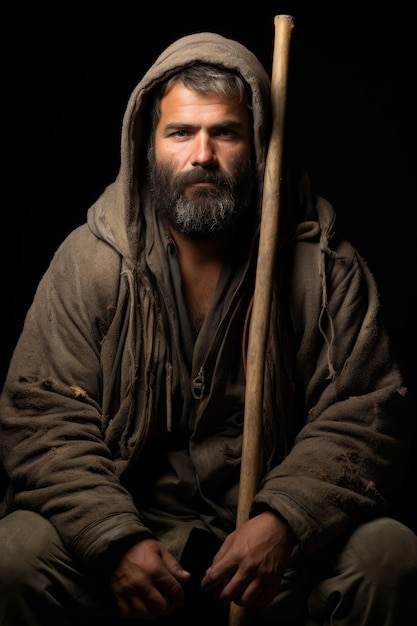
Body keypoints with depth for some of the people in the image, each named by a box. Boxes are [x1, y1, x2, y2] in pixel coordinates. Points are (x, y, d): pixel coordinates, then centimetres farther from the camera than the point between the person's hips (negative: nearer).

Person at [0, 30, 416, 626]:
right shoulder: (87, 263, -1)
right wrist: (115, 539, -21)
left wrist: (284, 520, -22)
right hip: (133, 526, 0)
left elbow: (365, 415, -5)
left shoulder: (326, 269, -1)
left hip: (277, 537, 0)